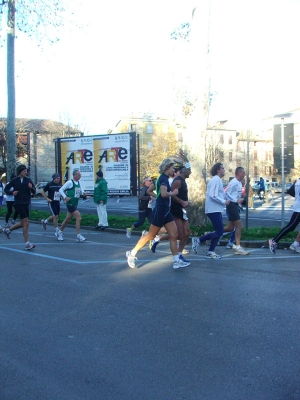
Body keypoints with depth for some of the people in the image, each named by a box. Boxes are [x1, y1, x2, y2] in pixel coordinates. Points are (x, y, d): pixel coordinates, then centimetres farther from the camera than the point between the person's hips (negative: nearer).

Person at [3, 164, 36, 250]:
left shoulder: (28, 180, 5)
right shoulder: (14, 180, -3)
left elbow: (34, 192, 4)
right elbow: (6, 189, 6)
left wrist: (31, 187, -17)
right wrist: (12, 192, -13)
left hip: (26, 204, 5)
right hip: (19, 204, -5)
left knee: (23, 223, 15)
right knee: (26, 223, -12)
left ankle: (8, 230, 39)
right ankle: (27, 244, -7)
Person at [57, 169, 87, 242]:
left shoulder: (79, 182, 10)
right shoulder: (69, 182, -11)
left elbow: (81, 190, 11)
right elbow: (61, 190, -8)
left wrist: (83, 193, -12)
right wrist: (65, 197, -21)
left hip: (75, 204, 8)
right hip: (70, 203, -8)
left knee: (67, 219, 18)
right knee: (78, 218, -14)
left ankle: (60, 232, 36)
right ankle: (78, 236, -9)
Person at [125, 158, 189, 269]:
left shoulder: (162, 178, 15)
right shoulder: (163, 178, -14)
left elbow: (149, 191, 23)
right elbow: (164, 194, -30)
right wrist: (173, 193, -14)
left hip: (166, 211, 10)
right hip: (160, 210, -10)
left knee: (174, 235, 3)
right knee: (151, 235, 0)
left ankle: (176, 262, 6)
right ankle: (132, 253, 13)